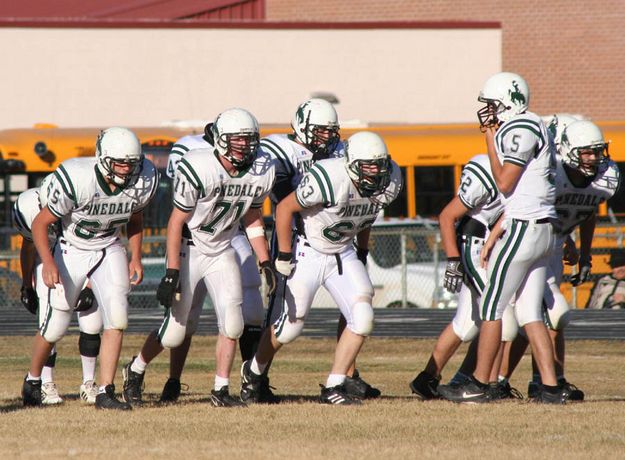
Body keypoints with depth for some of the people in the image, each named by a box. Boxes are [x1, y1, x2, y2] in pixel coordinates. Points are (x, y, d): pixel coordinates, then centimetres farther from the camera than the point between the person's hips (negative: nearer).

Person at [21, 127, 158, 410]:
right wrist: (48, 262, -28)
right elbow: (40, 223, -18)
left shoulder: (142, 181, -16)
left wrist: (135, 257, 2)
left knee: (117, 319, -16)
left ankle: (105, 393, -10)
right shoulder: (77, 180, -30)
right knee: (54, 328, 0)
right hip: (72, 250, -3)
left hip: (110, 250, 3)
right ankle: (33, 380, 28)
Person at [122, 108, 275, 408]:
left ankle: (220, 391, 3)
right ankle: (135, 371, 24)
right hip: (187, 250, -5)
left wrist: (265, 262, 4)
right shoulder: (198, 169, -25)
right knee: (175, 332, -3)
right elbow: (177, 221, -18)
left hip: (222, 252, 5)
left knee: (232, 322, -11)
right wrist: (172, 273, -20)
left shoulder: (261, 172, -7)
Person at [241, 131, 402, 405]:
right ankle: (253, 371, 30)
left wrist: (362, 253, 15)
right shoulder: (330, 179, -31)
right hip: (309, 254, -5)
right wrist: (284, 256, -16)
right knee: (292, 324, 2)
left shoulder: (389, 183, -10)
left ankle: (333, 388, -1)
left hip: (343, 254, 5)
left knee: (362, 320, -11)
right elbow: (285, 208, -19)